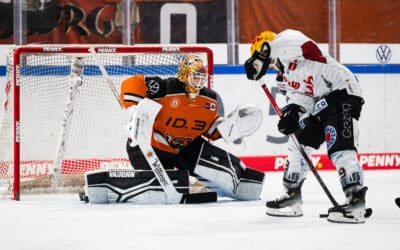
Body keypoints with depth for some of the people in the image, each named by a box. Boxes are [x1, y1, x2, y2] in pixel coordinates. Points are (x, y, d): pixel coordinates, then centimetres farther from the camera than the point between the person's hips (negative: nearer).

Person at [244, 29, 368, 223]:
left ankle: (356, 201, -23)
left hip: (342, 92, -11)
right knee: (299, 143, 14)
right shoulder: (283, 73, 21)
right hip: (321, 102, 11)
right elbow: (302, 96, 10)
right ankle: (292, 196, 22)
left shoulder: (284, 43, -5)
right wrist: (293, 110, -13)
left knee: (340, 149, -20)